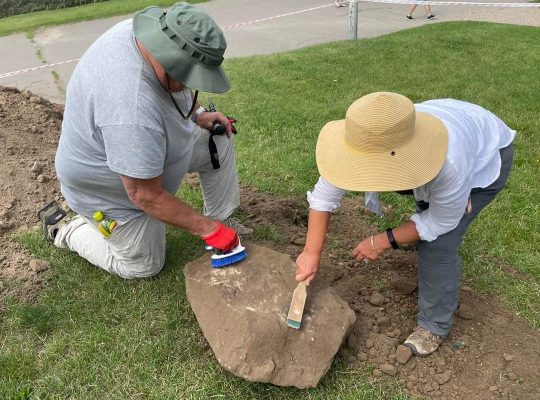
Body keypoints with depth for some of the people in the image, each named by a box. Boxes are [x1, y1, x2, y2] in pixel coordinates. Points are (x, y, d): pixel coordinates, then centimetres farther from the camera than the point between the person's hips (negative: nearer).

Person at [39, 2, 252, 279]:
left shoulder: (151, 32, -18)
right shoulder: (133, 113, -43)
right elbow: (147, 197, -33)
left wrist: (199, 116, -7)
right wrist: (205, 229, -23)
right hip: (113, 191, -7)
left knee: (219, 140, -2)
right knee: (144, 267, 9)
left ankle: (221, 218, 14)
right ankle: (64, 228, 21)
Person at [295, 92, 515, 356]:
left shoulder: (450, 164, -46)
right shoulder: (370, 142, -33)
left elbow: (440, 222, -26)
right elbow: (324, 194, -21)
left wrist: (384, 242, -24)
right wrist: (311, 253, -20)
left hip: (487, 156, -5)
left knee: (437, 243, -14)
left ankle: (435, 326, 6)